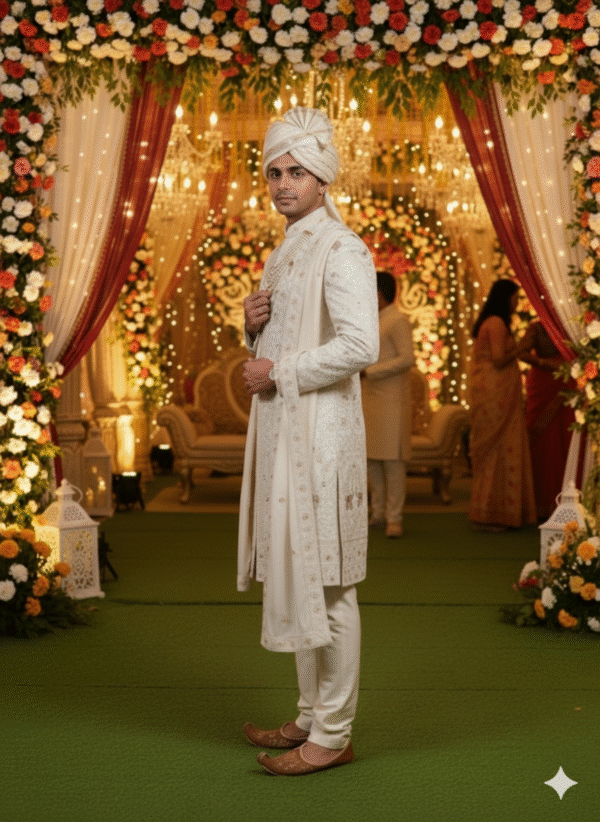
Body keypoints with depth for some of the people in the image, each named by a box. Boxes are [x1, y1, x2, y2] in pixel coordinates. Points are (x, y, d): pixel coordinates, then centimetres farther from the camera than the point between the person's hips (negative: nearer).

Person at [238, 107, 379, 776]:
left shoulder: (341, 250, -11)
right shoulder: (286, 249, 18)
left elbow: (360, 346, -23)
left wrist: (278, 372, -15)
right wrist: (254, 324, 4)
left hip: (321, 429, -10)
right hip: (281, 428, 10)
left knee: (326, 582, -4)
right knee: (293, 574, 14)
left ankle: (333, 736, 5)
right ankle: (312, 716, 25)